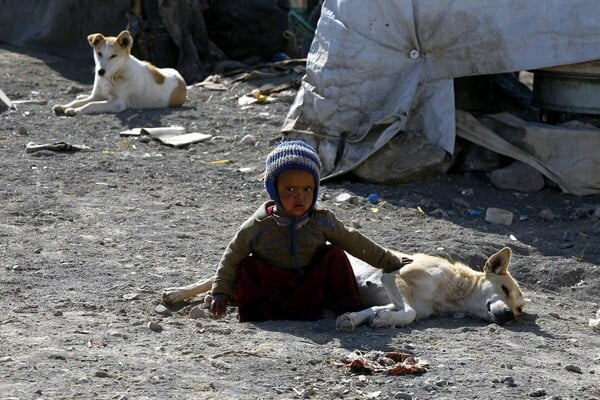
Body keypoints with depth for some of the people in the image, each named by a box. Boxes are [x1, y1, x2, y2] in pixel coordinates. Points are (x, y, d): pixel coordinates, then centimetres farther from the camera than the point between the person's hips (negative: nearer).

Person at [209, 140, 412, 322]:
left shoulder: (323, 221, -5)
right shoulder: (257, 227, -11)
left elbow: (354, 242, 6)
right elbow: (232, 257, 0)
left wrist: (390, 262, 12)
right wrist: (221, 292, -5)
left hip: (311, 292, 1)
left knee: (334, 254, -14)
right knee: (247, 266, -22)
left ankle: (349, 312, -8)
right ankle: (250, 319, -13)